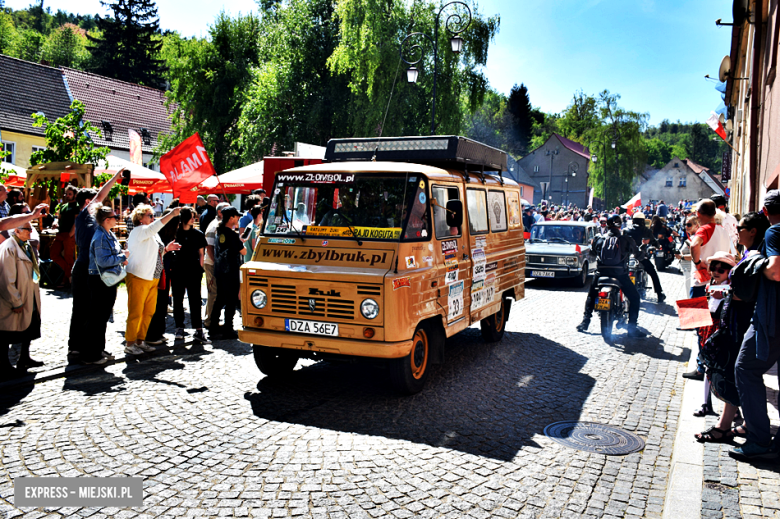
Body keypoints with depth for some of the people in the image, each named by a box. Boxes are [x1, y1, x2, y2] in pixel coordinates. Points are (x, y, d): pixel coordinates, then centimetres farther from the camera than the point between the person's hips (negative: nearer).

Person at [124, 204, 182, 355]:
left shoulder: (153, 235, 18)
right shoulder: (139, 231, -8)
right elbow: (154, 227, -28)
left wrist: (166, 249, 8)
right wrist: (171, 214, -30)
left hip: (153, 279, 9)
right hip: (138, 278, -9)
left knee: (149, 312, 12)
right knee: (135, 313, -3)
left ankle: (140, 341, 23)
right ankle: (129, 344, 6)